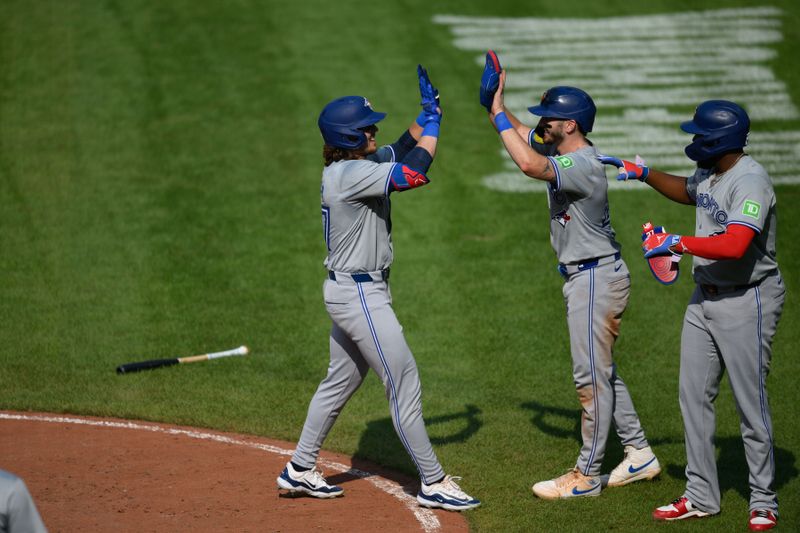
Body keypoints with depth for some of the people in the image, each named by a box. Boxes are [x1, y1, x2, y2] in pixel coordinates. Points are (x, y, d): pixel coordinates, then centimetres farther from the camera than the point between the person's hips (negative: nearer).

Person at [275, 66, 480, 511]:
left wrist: (428, 114, 1)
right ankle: (433, 483, 1)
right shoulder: (351, 174, -21)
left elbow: (404, 150, 17)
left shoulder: (355, 166, 8)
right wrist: (432, 122, -15)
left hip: (353, 291, 10)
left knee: (341, 382, 19)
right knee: (405, 384, -4)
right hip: (360, 295, -10)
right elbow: (414, 173, -29)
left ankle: (300, 470, 27)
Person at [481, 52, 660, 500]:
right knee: (602, 372, 17)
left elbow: (529, 164, -38)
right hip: (584, 276, 10)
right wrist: (493, 101, -2)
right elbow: (522, 136, 16)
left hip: (597, 277, -10)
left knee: (593, 377, -3)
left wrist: (499, 113, -29)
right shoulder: (560, 150, 6)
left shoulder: (585, 165, -24)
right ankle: (640, 455, 25)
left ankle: (587, 476, 3)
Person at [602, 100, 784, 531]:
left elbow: (735, 246, -34)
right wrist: (644, 174, 18)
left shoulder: (750, 181, -22)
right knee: (694, 396, 10)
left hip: (746, 302, -9)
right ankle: (701, 497, 18)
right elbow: (688, 193, 32)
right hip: (705, 297, 9)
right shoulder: (708, 173, 7)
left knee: (750, 403, -2)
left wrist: (678, 243, -26)